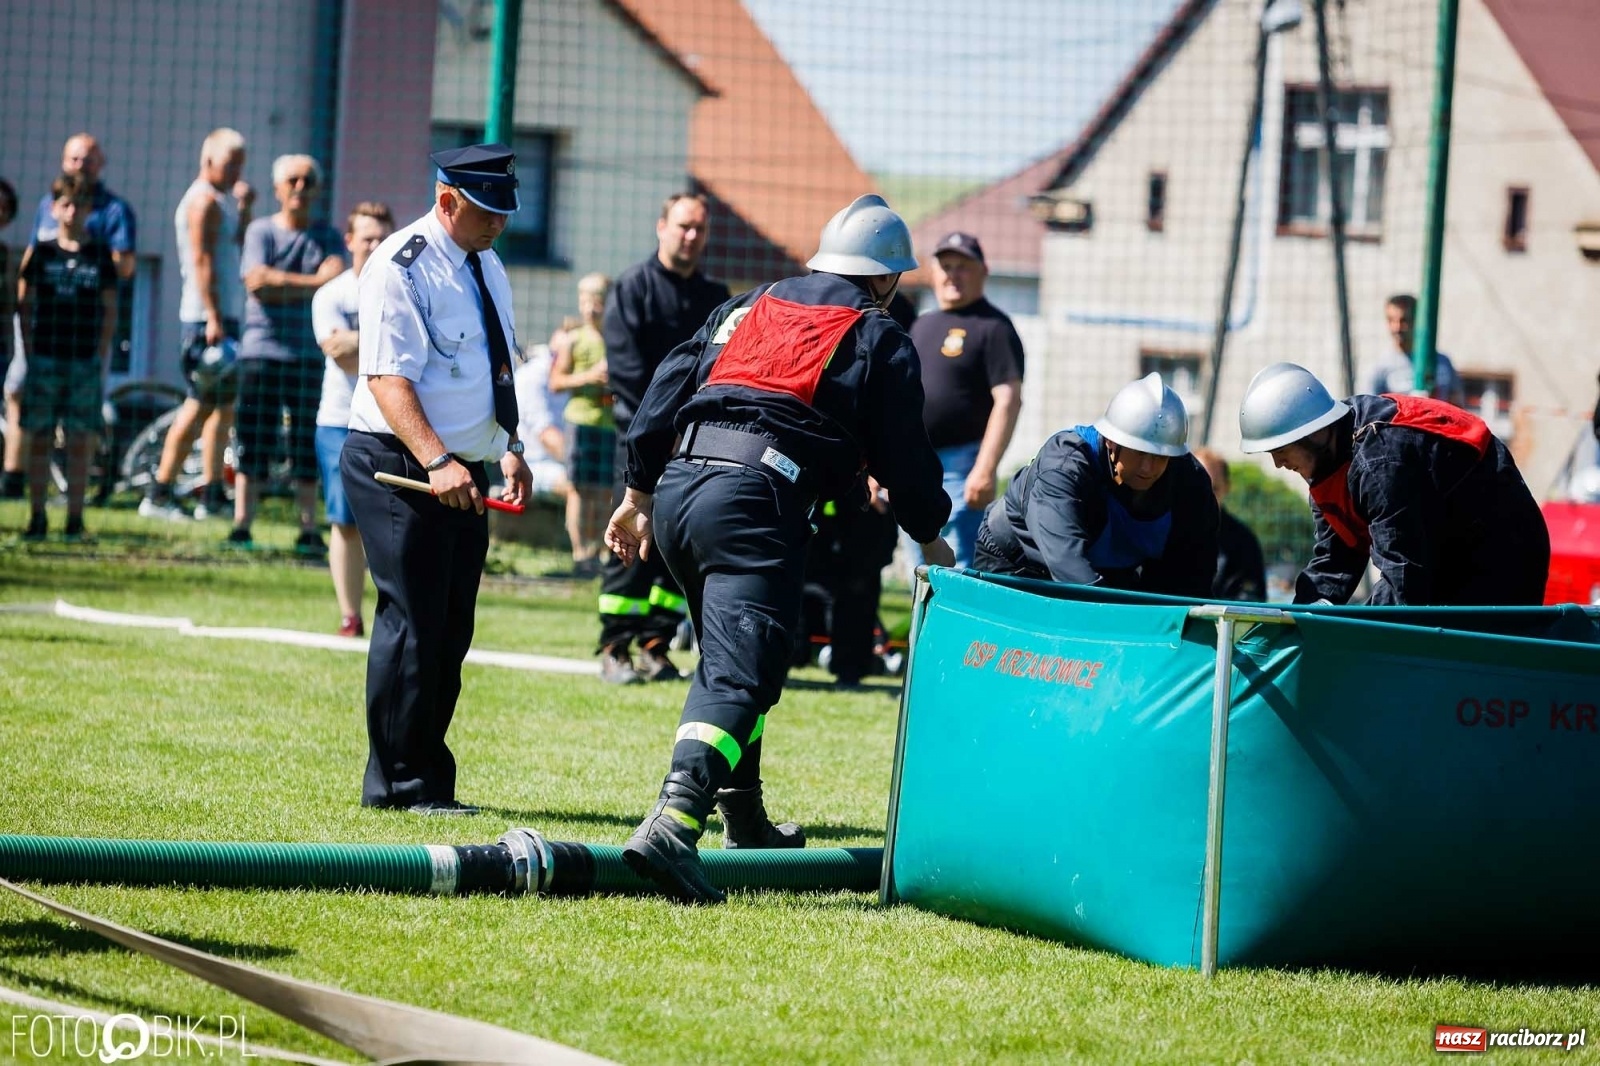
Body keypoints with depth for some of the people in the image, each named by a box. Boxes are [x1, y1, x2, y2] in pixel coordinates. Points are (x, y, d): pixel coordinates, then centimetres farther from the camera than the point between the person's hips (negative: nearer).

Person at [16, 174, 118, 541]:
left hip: (85, 362, 0)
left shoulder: (100, 256, 6)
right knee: (39, 439, 1)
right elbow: (24, 305, 5)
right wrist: (29, 353, -2)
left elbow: (110, 311, 7)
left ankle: (74, 520, 3)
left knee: (79, 442, 0)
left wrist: (101, 357, 0)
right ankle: (37, 518, 4)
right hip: (44, 359, 0)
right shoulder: (40, 252, 5)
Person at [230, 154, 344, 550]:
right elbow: (256, 281, -9)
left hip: (309, 353, 1)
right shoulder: (261, 231, 5)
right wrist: (311, 283, -8)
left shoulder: (327, 237, 11)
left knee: (308, 444, 1)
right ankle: (241, 527, 0)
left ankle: (309, 529, 4)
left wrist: (279, 284, -14)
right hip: (261, 349, -1)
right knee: (253, 442, -3)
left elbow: (334, 278, -7)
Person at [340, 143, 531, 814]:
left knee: (452, 629, 8)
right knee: (413, 621, -10)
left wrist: (509, 447, 9)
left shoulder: (487, 267, 15)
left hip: (464, 471, 8)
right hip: (396, 467, -8)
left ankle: (430, 780, 13)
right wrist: (437, 462, -31)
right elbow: (387, 378, -20)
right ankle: (399, 784, -4)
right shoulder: (402, 267, -12)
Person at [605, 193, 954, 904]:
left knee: (729, 659, 24)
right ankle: (674, 818, -36)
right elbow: (903, 454, 12)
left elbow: (666, 391, 20)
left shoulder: (746, 308, 26)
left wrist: (638, 495, 22)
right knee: (740, 672, -16)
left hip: (676, 490, 7)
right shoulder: (880, 343, 11)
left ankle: (744, 822, 31)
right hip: (755, 504, -6)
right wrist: (931, 538, 29)